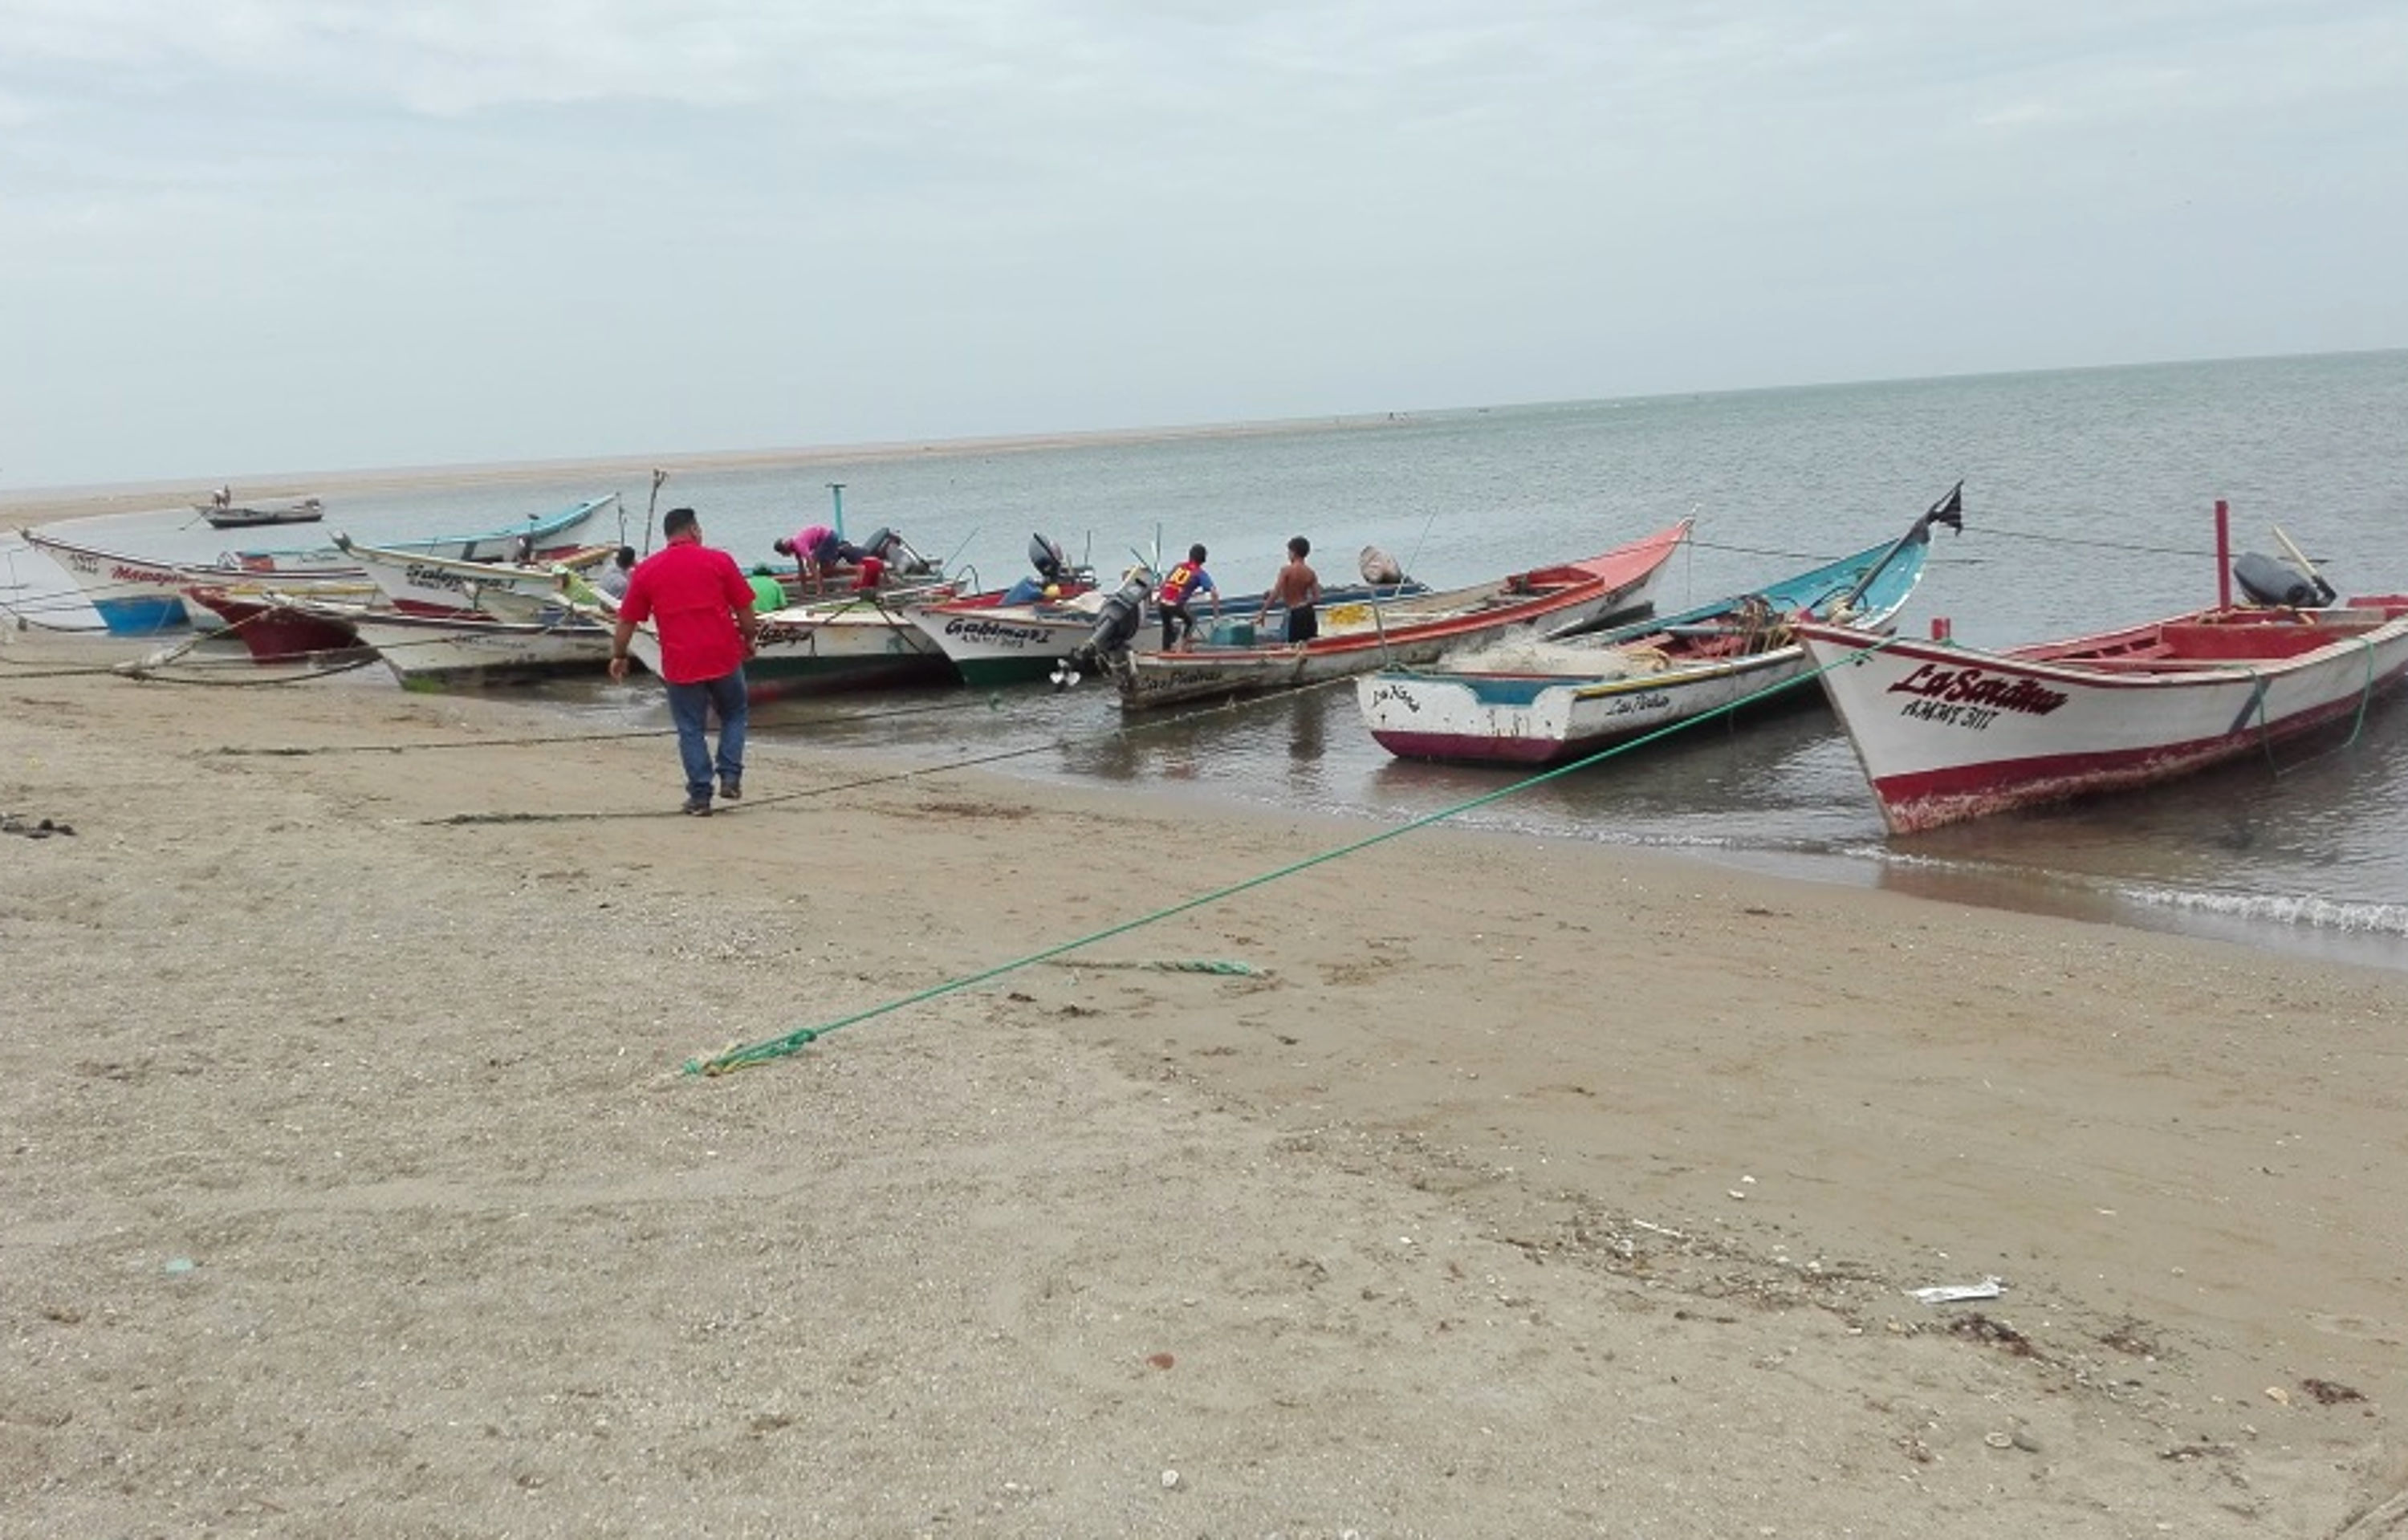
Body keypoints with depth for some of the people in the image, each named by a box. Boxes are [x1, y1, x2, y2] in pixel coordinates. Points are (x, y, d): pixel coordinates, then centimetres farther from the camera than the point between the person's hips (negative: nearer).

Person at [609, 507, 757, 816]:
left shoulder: (646, 570, 3)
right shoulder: (718, 561, -1)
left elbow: (627, 621, 7)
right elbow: (744, 610, 1)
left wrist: (618, 656, 19)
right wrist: (748, 640, 17)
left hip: (680, 665, 0)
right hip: (724, 657, 0)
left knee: (691, 730, 9)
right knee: (733, 715, 20)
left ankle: (700, 796, 8)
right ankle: (731, 777, 9)